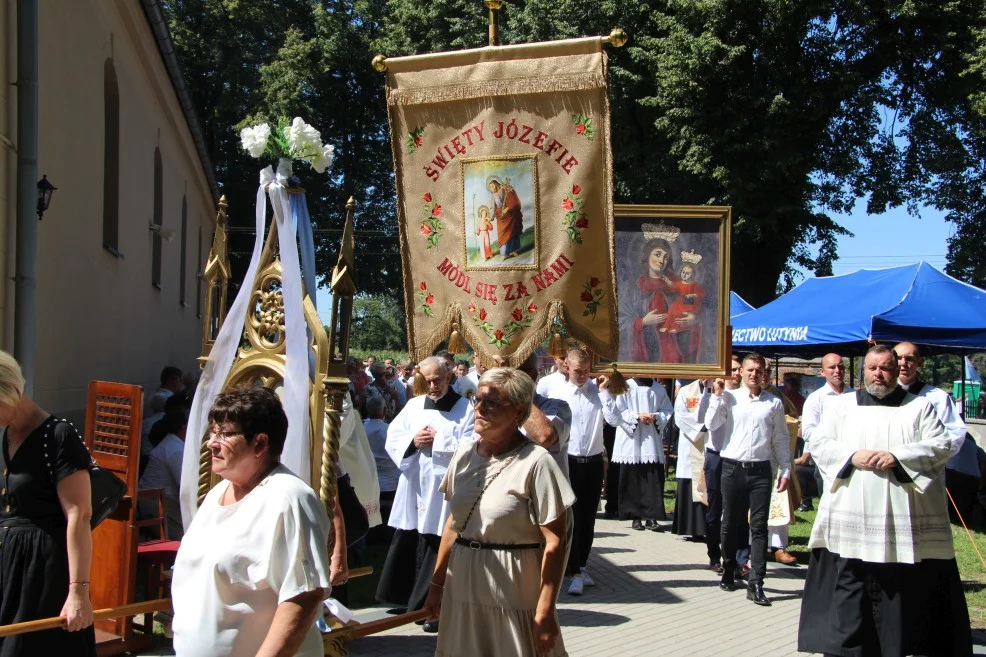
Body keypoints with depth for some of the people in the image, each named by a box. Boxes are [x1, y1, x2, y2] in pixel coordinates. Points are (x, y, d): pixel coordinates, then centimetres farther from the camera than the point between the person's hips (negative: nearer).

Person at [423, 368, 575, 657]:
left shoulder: (536, 463, -16)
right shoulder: (464, 456, 4)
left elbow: (554, 543, -15)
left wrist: (545, 613, -16)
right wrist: (436, 584, 14)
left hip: (513, 598, -6)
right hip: (462, 588, 6)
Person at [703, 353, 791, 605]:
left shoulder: (774, 403, 5)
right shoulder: (729, 397, 2)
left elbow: (781, 439, 9)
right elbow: (711, 424, -7)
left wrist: (785, 470, 5)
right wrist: (717, 395, -9)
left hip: (760, 470, 0)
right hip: (733, 468, 0)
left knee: (759, 527, -3)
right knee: (730, 524, 11)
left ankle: (756, 584, -1)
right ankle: (728, 573, 28)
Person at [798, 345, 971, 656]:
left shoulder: (919, 406, 11)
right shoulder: (843, 404, 14)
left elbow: (942, 445, 1)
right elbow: (818, 443, 8)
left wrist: (898, 457, -13)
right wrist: (852, 456, -10)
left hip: (904, 522, -1)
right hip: (850, 519, 1)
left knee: (907, 589, -1)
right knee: (847, 586, 0)